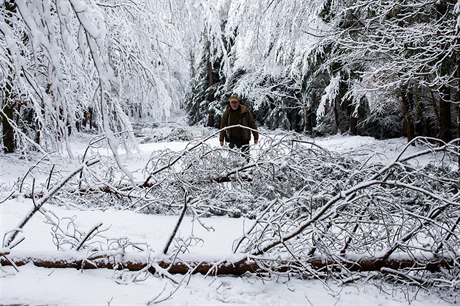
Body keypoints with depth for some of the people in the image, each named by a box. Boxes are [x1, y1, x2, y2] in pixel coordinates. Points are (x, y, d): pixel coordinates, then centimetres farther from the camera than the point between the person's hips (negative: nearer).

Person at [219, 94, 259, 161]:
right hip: (232, 139, 1)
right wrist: (221, 139, 9)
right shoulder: (227, 112, 3)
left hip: (244, 139, -1)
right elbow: (222, 126, 10)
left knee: (245, 157, 2)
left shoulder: (245, 111, -4)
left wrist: (256, 137, 1)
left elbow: (252, 124, 1)